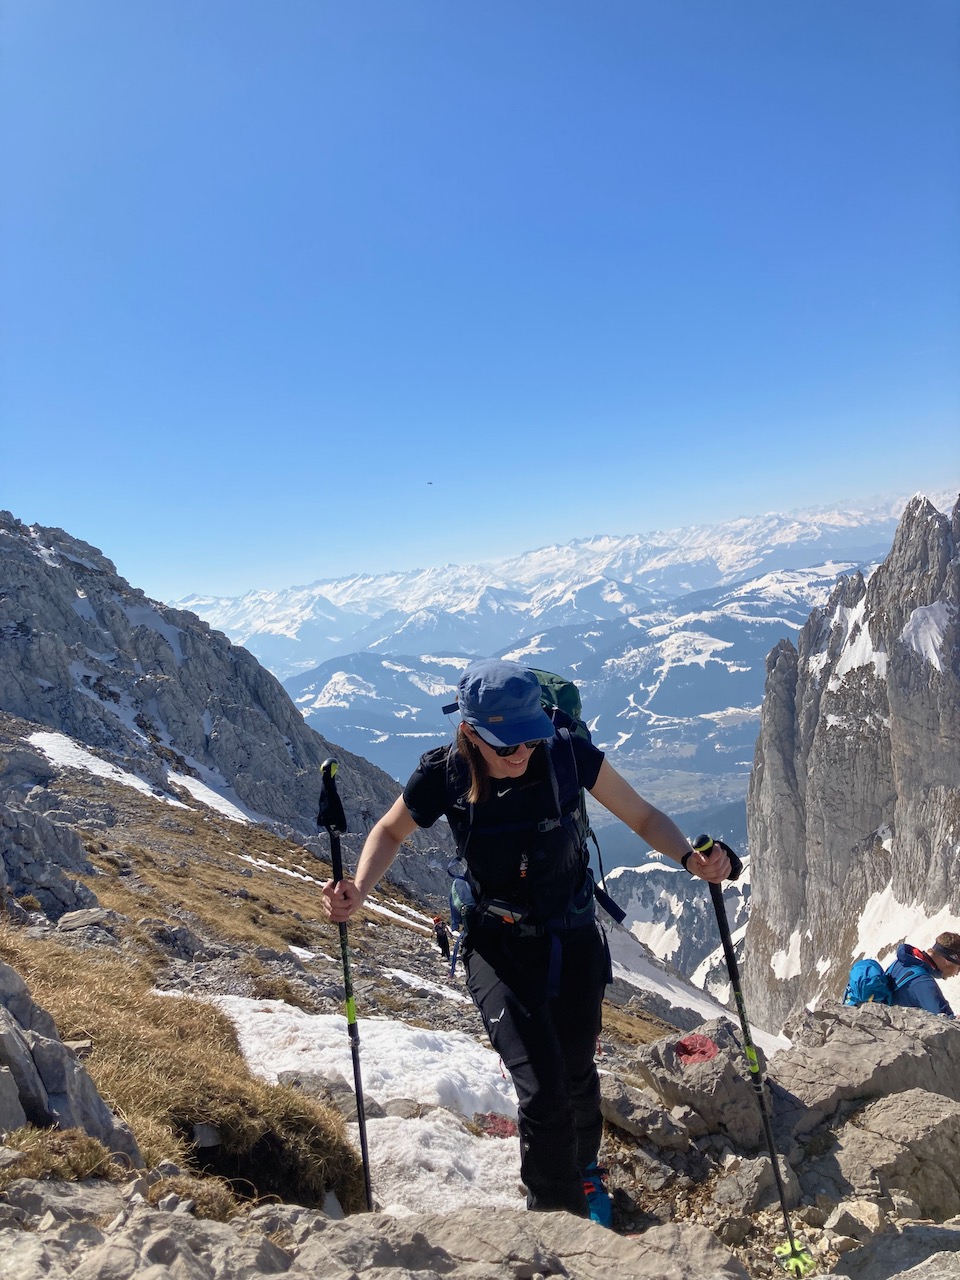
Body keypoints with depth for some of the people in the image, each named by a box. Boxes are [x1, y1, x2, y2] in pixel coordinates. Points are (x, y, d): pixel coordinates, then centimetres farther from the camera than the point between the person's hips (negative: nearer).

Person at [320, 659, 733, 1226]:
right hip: (499, 948, -1)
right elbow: (390, 832, -2)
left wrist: (689, 856, -28)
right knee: (542, 1088, -13)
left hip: (573, 939, 2)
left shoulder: (568, 753, -22)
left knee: (577, 1073, 19)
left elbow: (643, 817, -9)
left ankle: (585, 1170, 53)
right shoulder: (445, 774, -22)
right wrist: (358, 891, -19)